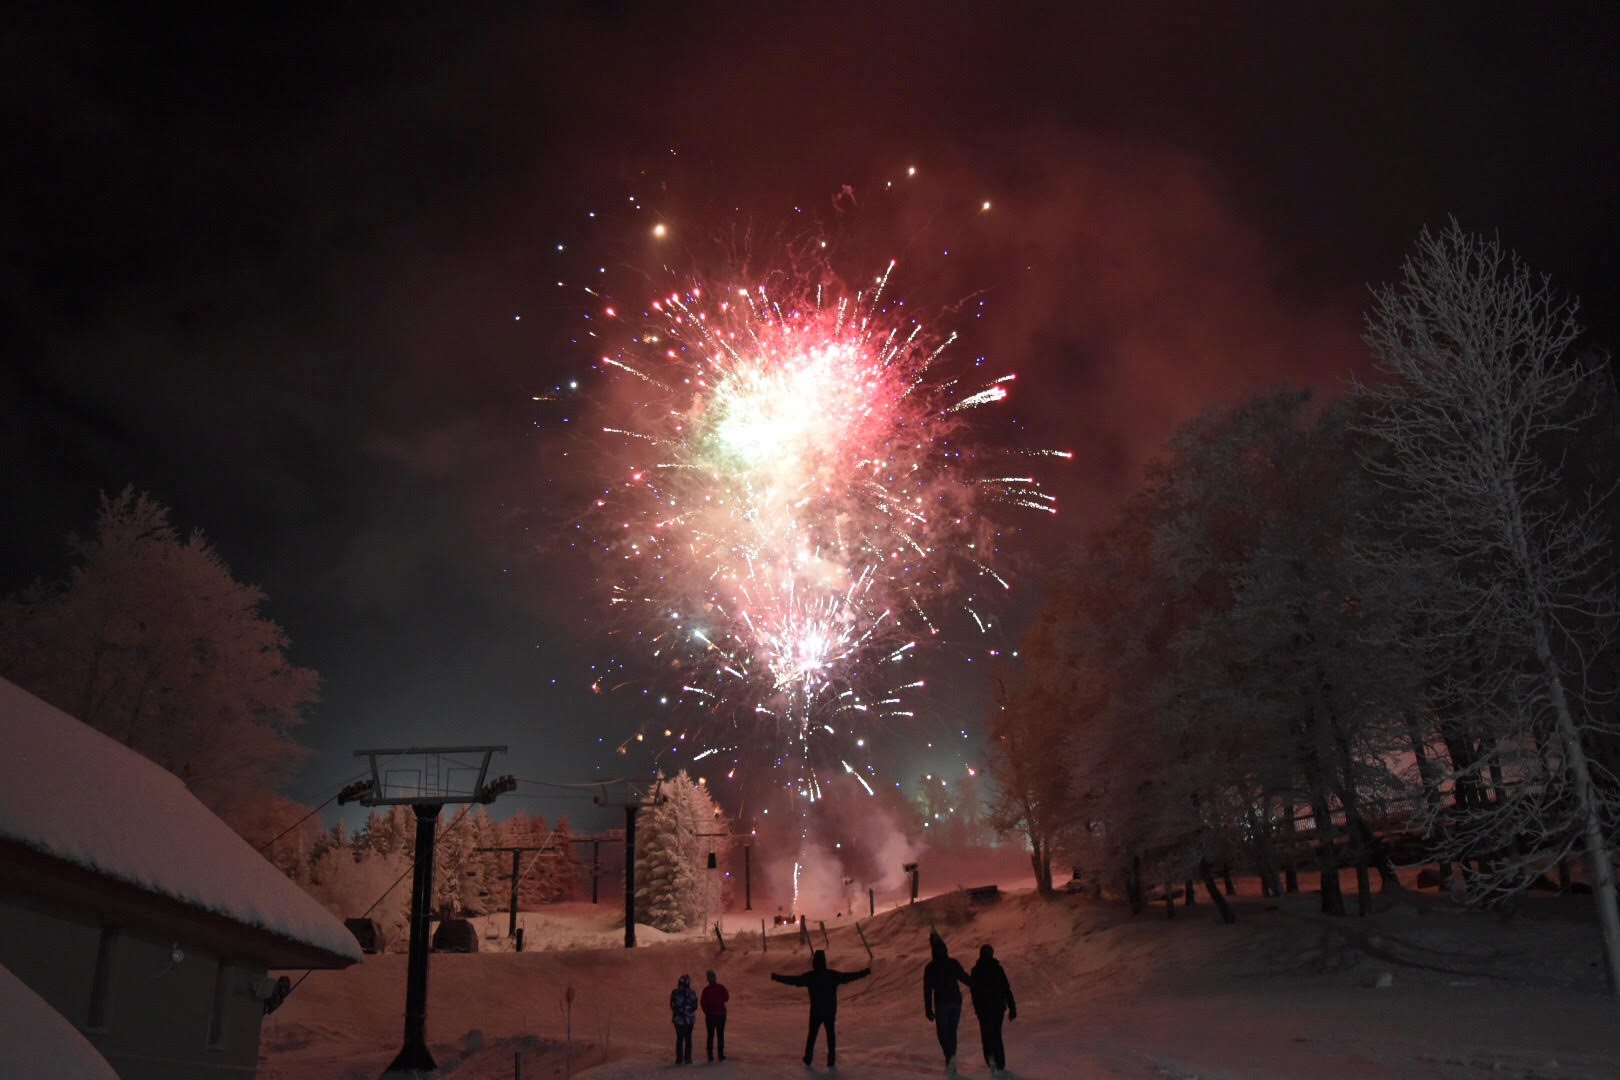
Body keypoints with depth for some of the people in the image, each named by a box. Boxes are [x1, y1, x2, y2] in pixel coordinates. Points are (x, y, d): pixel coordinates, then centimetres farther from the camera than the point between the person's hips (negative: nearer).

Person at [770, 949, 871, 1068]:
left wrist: (776, 977, 0)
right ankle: (831, 1059, 10)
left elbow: (793, 980, -9)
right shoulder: (833, 975, -7)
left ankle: (808, 1058, 17)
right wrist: (865, 972, 11)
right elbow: (849, 976, 0)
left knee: (812, 1034, 14)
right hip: (831, 1011, 1)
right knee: (831, 1034, 11)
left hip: (815, 1011, -1)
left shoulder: (809, 976, -11)